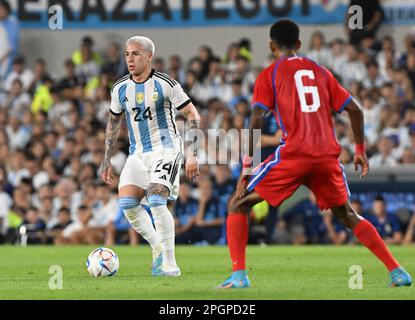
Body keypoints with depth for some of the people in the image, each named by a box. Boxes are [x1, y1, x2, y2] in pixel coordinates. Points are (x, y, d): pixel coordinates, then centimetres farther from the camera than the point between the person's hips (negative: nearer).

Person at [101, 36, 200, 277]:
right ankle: (158, 247, 8)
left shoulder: (165, 84, -10)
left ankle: (170, 264, -15)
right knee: (126, 202, -13)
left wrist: (193, 155, -12)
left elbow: (193, 116, -6)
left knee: (156, 201, -23)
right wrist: (107, 161, 18)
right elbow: (114, 123, 20)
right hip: (138, 153, 5)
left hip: (165, 149, -5)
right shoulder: (120, 88, 6)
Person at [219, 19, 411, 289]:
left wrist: (248, 165, -4)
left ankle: (238, 275, -7)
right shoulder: (320, 72, 19)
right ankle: (397, 272, 14)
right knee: (349, 216, 24)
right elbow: (355, 109, 15)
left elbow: (257, 120, -6)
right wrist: (360, 151, 24)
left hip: (293, 155, -4)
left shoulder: (269, 75, 7)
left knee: (238, 205, 9)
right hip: (328, 155, 4)